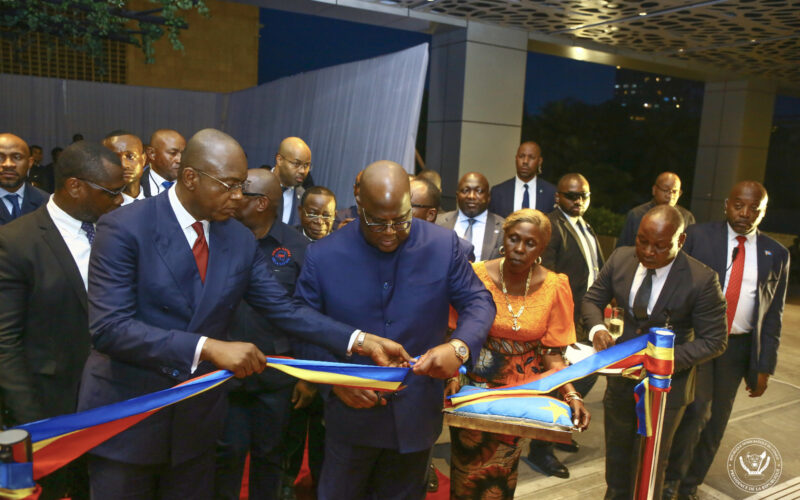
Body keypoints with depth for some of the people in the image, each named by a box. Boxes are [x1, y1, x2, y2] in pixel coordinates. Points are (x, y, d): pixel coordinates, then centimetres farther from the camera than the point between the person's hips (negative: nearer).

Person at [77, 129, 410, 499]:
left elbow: (284, 309, 0)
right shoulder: (124, 229, -16)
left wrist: (360, 341, -9)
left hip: (196, 417, 4)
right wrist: (208, 347, -33)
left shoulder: (240, 240, -1)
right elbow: (109, 327, -24)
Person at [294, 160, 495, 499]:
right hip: (351, 413, 0)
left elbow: (479, 301, -3)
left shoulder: (444, 245, -10)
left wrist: (460, 346, -24)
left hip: (416, 416, 1)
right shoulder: (323, 255, -11)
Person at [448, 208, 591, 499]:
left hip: (523, 391, 1)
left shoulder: (554, 287, -11)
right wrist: (452, 376, -21)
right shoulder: (477, 275, -13)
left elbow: (552, 353, -7)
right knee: (466, 469, 14)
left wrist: (571, 394, -21)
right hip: (475, 387, 0)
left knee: (500, 473, 16)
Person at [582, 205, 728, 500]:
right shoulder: (620, 259, -10)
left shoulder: (702, 280, -22)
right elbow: (592, 299, 2)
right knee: (617, 453, 24)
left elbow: (714, 341, -16)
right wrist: (597, 328, -19)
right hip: (621, 374, 4)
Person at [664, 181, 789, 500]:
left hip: (738, 347, 3)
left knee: (715, 421, 8)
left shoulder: (776, 254, 6)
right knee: (697, 410, -14)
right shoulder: (698, 236, -2)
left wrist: (765, 366, 3)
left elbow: (773, 315, 7)